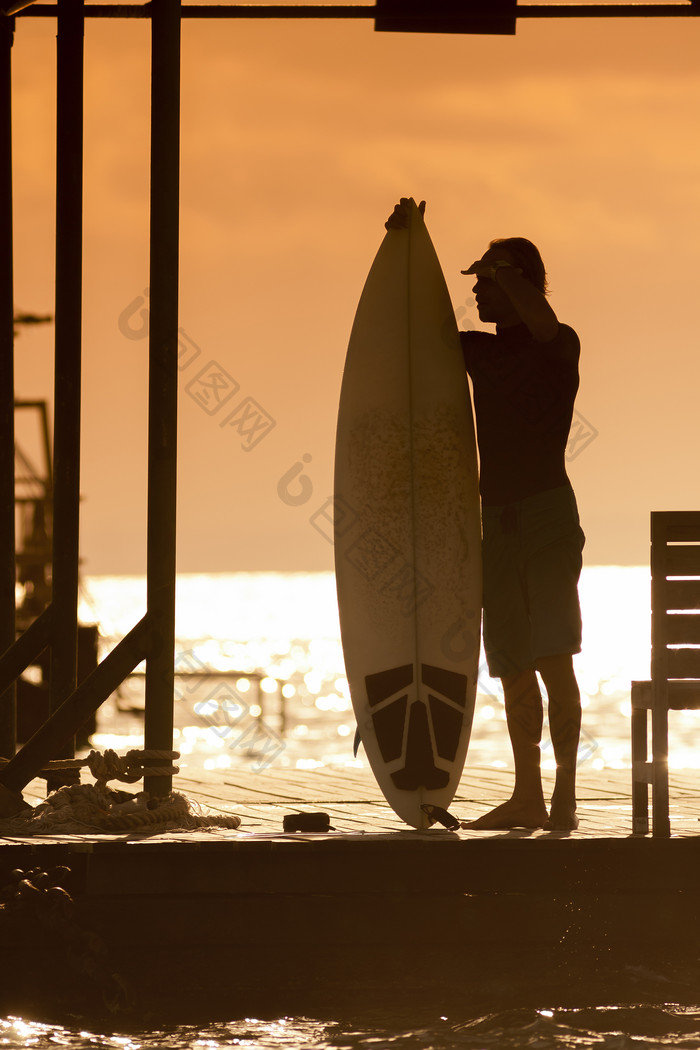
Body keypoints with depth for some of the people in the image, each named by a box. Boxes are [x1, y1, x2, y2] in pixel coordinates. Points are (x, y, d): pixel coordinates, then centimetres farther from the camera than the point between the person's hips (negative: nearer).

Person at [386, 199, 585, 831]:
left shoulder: (558, 347, -3)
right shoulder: (480, 352, 15)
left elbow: (541, 320, -27)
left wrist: (498, 268, -14)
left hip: (547, 514, -7)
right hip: (495, 519, 7)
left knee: (553, 659, -14)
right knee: (513, 667, 6)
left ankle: (566, 795, -15)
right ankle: (528, 798, 9)